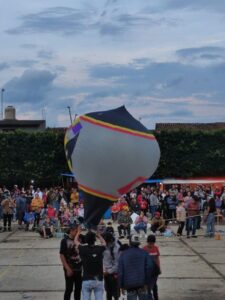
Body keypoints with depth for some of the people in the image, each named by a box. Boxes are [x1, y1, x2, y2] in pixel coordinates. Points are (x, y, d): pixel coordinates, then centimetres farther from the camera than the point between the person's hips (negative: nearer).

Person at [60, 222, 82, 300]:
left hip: (79, 268, 5)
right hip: (70, 269, -5)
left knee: (78, 288, 11)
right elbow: (62, 255, -11)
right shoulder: (65, 240, -10)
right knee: (69, 289, 0)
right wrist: (67, 268, -16)